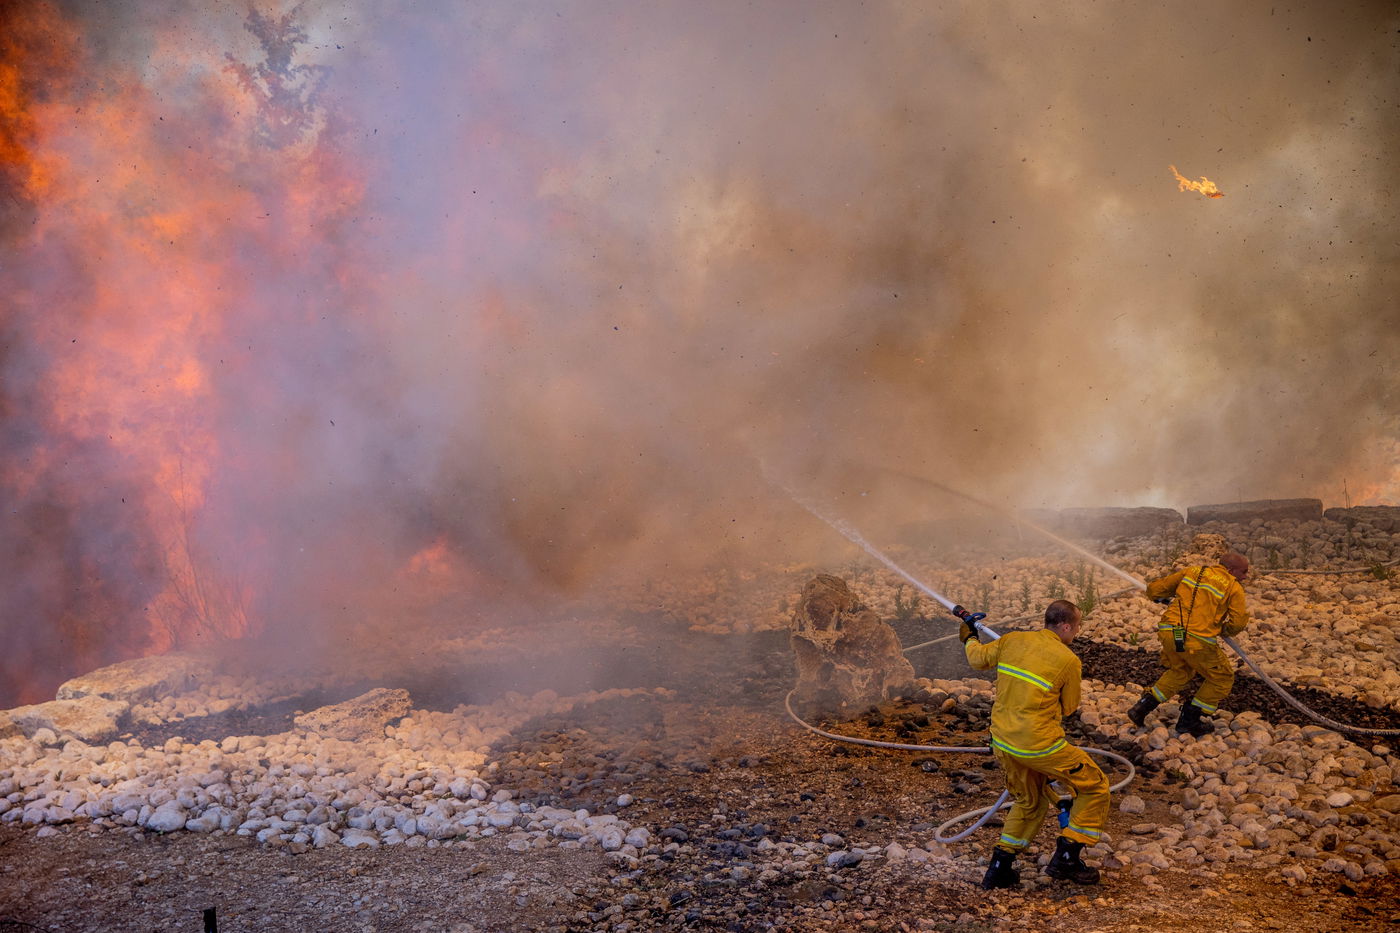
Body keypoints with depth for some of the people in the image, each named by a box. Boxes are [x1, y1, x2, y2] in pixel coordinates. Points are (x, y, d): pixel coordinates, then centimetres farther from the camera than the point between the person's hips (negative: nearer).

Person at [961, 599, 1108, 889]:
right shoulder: (1068, 661, -11)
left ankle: (999, 867, 23)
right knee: (1095, 787, 11)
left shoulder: (1013, 640, 3)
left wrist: (969, 639, 40)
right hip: (1039, 743, -7)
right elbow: (1068, 708, 3)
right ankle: (1066, 857, 9)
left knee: (1030, 802, 27)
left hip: (1001, 742, 7)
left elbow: (978, 658, 19)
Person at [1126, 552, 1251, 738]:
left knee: (1180, 671, 32)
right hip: (1198, 641, -6)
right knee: (1222, 679, 17)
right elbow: (1238, 623, -5)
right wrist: (1223, 630, 17)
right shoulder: (1234, 588, 2)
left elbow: (1153, 590, 15)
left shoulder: (1192, 572, 14)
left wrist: (1168, 598, 37)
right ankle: (1189, 721, 19)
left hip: (1168, 632, 6)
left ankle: (1142, 707, 24)